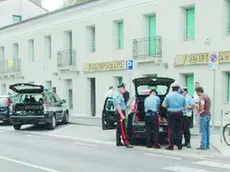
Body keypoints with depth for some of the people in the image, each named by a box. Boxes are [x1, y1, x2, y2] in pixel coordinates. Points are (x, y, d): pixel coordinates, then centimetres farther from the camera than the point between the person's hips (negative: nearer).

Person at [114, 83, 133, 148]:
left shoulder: (121, 96, 17)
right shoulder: (118, 96, -15)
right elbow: (118, 106, -21)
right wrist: (122, 115, -24)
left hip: (122, 113, 10)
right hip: (120, 113, -10)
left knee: (119, 128, 13)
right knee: (122, 129, -11)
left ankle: (118, 142, 19)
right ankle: (126, 143, -13)